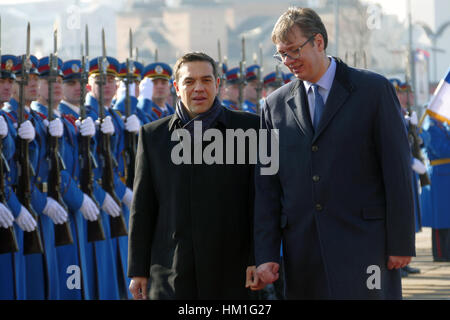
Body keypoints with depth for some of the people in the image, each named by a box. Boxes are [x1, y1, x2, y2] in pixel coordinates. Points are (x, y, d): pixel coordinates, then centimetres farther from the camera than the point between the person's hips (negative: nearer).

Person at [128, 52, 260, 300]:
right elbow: (142, 208, 10)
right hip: (171, 277, 1)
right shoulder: (153, 135, 10)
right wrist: (138, 270, 6)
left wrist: (258, 260, -5)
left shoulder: (248, 128, 5)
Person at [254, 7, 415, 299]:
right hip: (303, 251, 3)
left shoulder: (375, 90, 1)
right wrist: (265, 255, 2)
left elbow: (398, 170, -1)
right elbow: (267, 186, 10)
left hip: (363, 245, -3)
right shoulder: (276, 105, 12)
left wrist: (401, 243, -6)